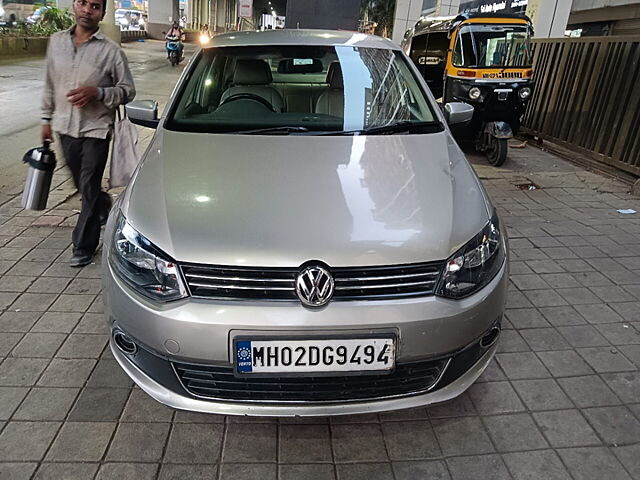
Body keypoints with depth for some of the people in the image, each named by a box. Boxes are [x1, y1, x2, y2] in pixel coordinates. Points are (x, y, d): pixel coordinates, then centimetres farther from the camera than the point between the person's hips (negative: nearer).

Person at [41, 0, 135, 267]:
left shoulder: (111, 51, -7)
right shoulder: (57, 41, 7)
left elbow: (128, 91, -5)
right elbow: (49, 85, 13)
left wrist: (97, 93, -20)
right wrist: (47, 118, 13)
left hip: (96, 128, -5)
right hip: (65, 127, 5)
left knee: (89, 189, -3)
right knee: (82, 184, 17)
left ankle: (84, 247, 7)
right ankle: (105, 208, 47)